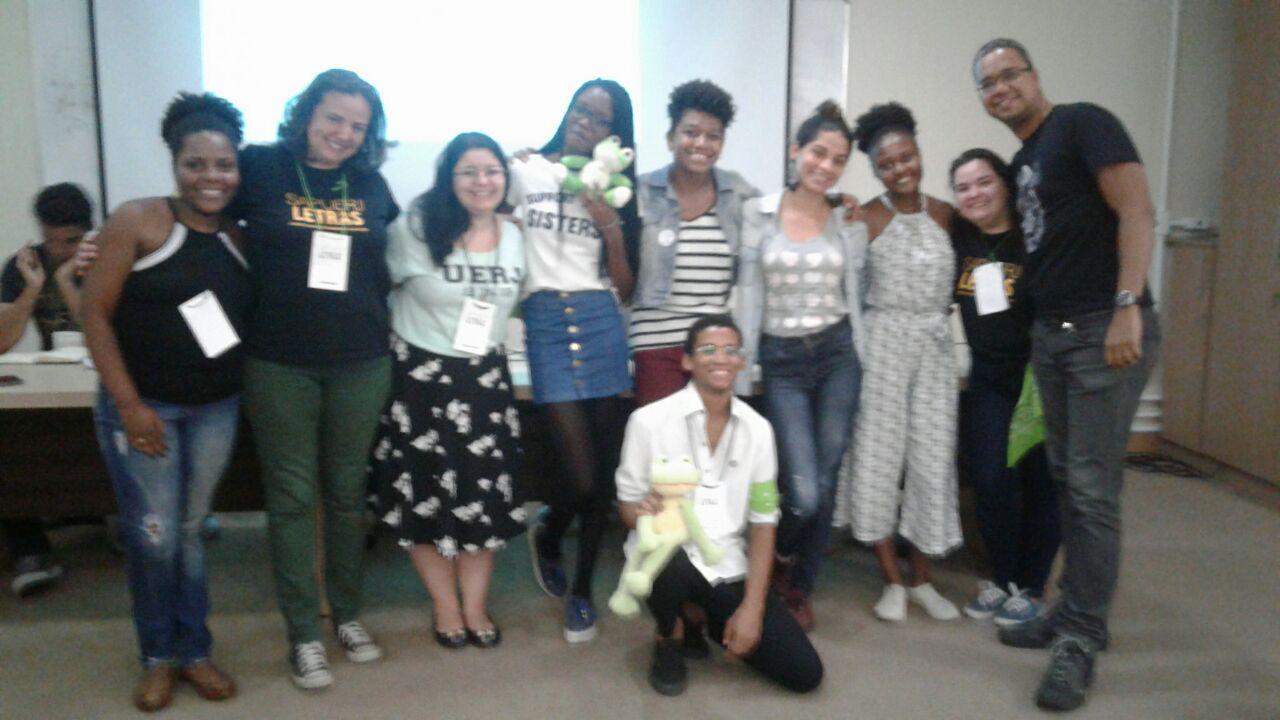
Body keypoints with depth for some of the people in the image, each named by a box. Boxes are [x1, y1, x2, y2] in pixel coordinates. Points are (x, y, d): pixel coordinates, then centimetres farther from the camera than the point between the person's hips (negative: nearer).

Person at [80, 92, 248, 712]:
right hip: (142, 406, -3)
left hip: (217, 409, 3)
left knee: (190, 532, 13)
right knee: (153, 537, 1)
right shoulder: (137, 222, -9)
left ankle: (193, 650, 27)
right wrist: (129, 404, -13)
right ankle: (158, 656, 22)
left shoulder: (240, 239, 2)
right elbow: (95, 314, -10)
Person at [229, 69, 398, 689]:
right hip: (279, 365, -2)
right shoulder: (259, 168, -2)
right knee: (292, 497, 5)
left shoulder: (371, 184, 7)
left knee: (347, 493, 12)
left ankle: (347, 615, 29)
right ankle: (303, 634, 18)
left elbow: (394, 258, 19)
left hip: (362, 364, 3)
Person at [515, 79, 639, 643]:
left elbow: (625, 287, 9)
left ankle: (582, 591, 24)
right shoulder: (524, 171, 8)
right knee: (582, 475, -10)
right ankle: (546, 536, 26)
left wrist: (612, 227, -3)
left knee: (603, 473, 4)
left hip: (601, 323, 3)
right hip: (544, 324, -3)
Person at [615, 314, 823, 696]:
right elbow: (626, 504, -1)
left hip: (729, 568, 3)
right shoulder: (649, 420, -9)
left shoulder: (758, 429, 1)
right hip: (668, 559, -3)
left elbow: (763, 522, 3)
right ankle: (670, 640, -2)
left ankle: (716, 625, 20)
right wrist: (641, 513, -27)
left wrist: (752, 608, -7)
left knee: (804, 672, -9)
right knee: (668, 556, -40)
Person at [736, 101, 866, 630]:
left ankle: (799, 588, 25)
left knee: (825, 485, 4)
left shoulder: (850, 224, 6)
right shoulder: (759, 214, 0)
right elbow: (749, 298, -2)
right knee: (804, 494, -10)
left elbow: (854, 298, 10)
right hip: (781, 360, -2)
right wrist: (741, 378, -6)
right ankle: (779, 557, 25)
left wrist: (860, 368, 6)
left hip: (837, 353, 3)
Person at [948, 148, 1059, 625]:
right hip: (987, 376, 3)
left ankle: (1031, 588, 18)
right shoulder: (956, 238, 2)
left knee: (1039, 483, 4)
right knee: (990, 481, 0)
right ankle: (1002, 580, 20)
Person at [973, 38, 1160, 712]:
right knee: (1066, 479, 11)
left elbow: (1135, 211, -13)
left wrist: (1127, 308, -21)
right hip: (1049, 332, 8)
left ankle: (1081, 638, 3)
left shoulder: (1083, 124, -5)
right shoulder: (1020, 163, 18)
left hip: (1105, 329, -8)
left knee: (1092, 490, -6)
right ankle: (1076, 610, 22)